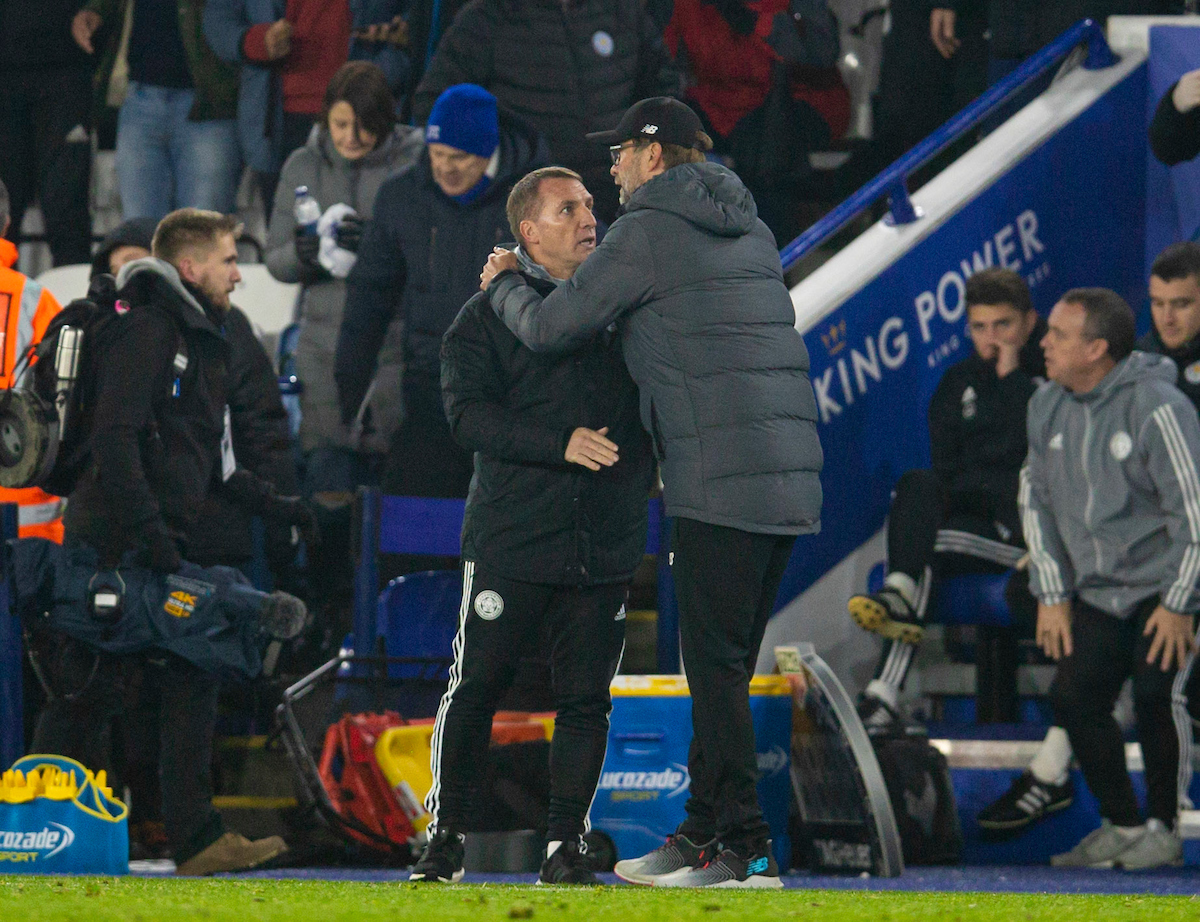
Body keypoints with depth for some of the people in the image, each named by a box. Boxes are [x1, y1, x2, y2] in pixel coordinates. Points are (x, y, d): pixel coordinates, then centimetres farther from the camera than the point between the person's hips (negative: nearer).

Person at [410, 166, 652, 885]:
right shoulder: (489, 314, 4)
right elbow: (470, 414, -9)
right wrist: (561, 442, -20)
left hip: (606, 547, 3)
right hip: (512, 540, -3)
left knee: (586, 698, 2)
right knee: (476, 688, 0)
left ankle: (566, 845, 8)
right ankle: (447, 835, 11)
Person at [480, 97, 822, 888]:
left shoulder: (649, 233, -5)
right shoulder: (749, 229, 20)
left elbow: (552, 327, -2)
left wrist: (504, 284, 19)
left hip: (721, 479, -8)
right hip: (789, 473, 8)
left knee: (716, 666, -6)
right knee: (724, 665, 13)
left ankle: (745, 847, -8)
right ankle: (702, 835, 17)